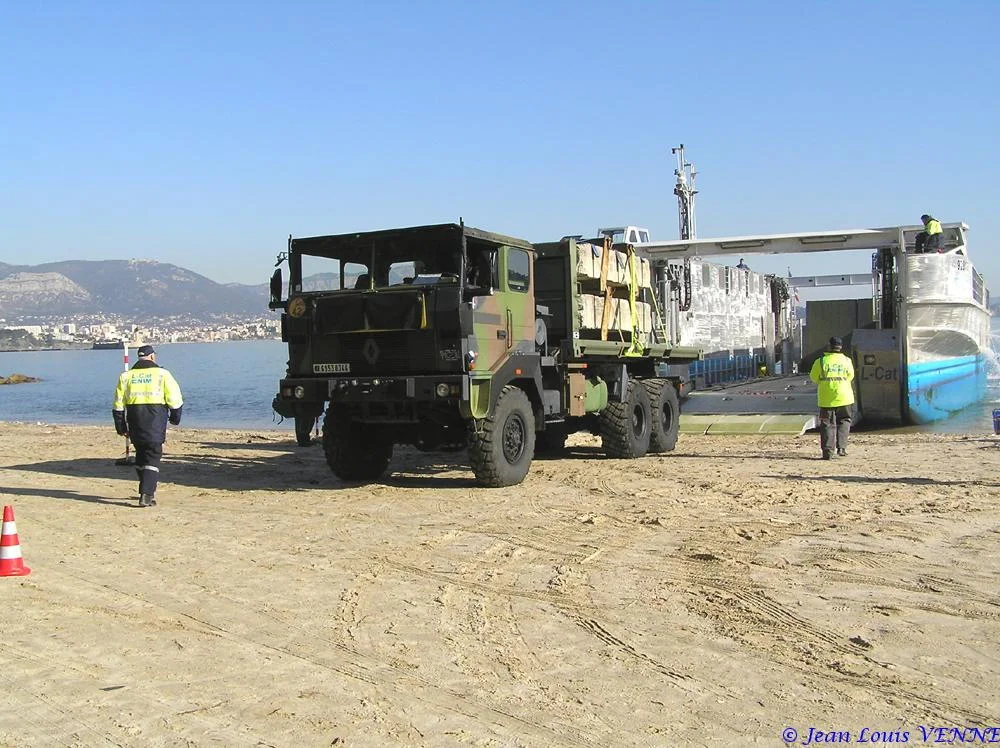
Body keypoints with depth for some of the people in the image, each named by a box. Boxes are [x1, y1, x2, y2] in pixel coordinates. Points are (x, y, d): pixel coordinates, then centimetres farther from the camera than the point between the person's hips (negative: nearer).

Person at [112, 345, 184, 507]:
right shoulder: (162, 374, -2)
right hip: (156, 421, -4)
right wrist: (175, 417, 14)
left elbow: (118, 405, 10)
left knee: (141, 455, 19)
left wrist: (121, 427, 16)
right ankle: (146, 495, -13)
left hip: (134, 421, 4)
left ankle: (147, 489, 28)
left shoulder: (126, 376, 9)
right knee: (152, 457, -3)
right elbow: (175, 399, -3)